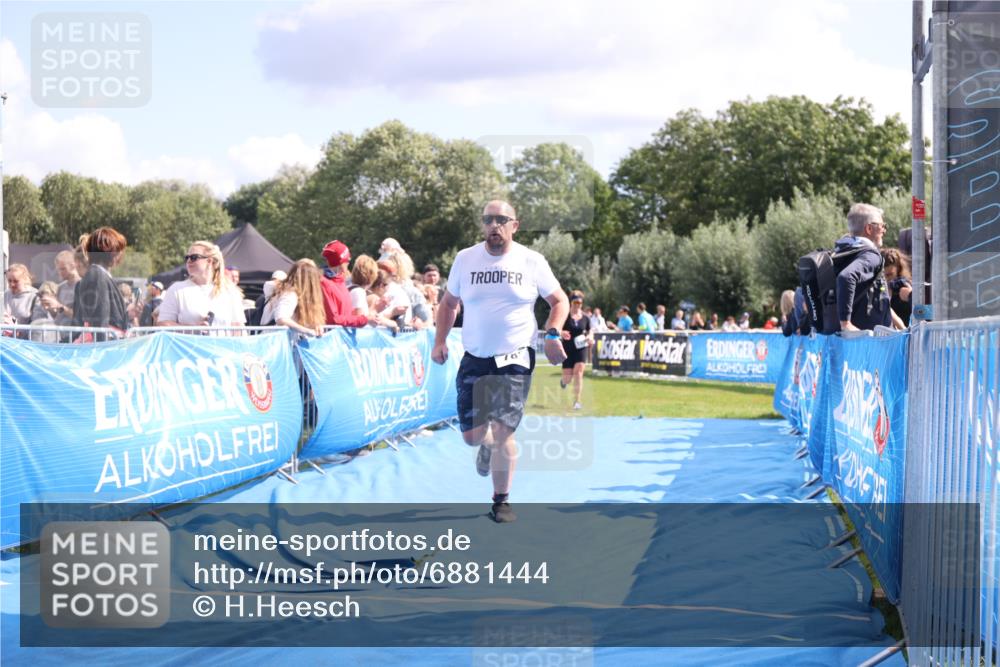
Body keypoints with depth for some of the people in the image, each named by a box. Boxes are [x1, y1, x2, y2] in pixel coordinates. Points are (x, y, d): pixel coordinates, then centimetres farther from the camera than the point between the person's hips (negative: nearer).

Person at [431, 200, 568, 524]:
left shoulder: (532, 261, -1)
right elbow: (449, 303, 17)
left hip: (516, 359, -3)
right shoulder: (465, 259, 4)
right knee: (472, 435, 3)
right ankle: (488, 445, 42)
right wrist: (440, 341, 5)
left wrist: (552, 334, -8)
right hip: (474, 359, 3)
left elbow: (559, 301, 9)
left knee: (503, 431, -13)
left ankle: (501, 502, 2)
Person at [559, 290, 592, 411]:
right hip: (567, 350, -1)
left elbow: (590, 332, 16)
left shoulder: (585, 318, 4)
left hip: (581, 349, 1)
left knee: (578, 373, -15)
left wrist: (590, 338, -7)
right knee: (568, 377, 0)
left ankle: (576, 402, -12)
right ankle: (564, 381, 42)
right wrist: (561, 333, -27)